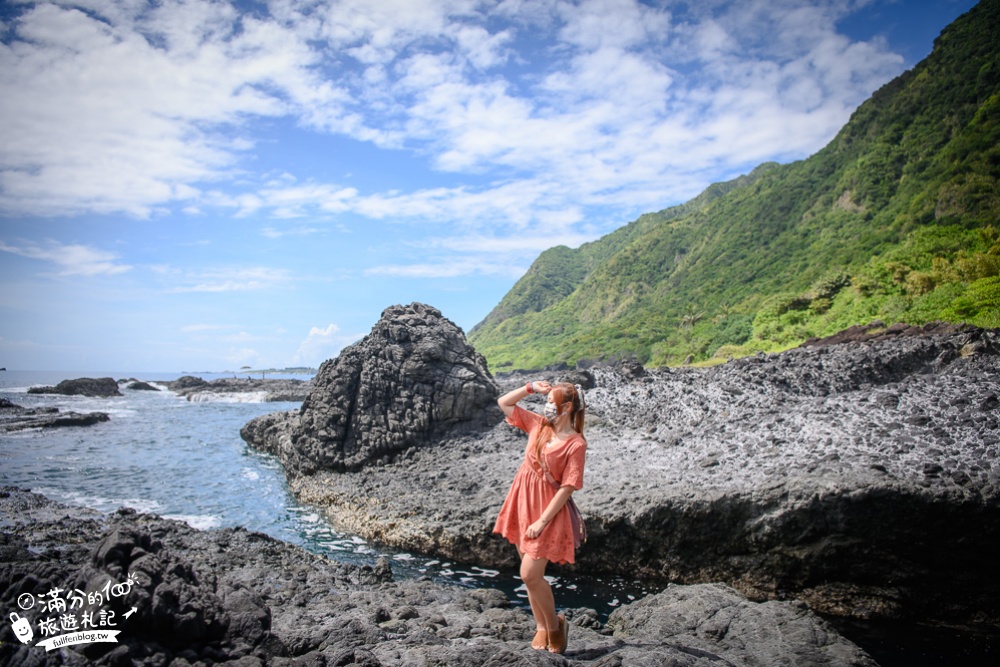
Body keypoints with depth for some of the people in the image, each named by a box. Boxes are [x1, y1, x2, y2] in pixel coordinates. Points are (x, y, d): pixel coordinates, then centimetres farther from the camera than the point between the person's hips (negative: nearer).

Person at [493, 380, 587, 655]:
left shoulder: (576, 444, -15)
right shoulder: (539, 424, 2)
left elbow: (567, 488, -17)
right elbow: (503, 403, 9)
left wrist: (542, 521, -19)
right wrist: (530, 388, -3)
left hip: (548, 509, -6)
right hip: (522, 503, 7)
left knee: (530, 575, -9)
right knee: (531, 574, 13)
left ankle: (555, 625, 15)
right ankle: (541, 627, 28)